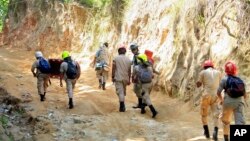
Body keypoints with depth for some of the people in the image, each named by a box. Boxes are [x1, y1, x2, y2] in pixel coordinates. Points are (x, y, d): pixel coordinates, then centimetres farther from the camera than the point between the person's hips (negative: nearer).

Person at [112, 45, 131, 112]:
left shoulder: (116, 58, -5)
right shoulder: (128, 59, 6)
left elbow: (113, 68, -8)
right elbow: (129, 71, 7)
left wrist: (112, 77, -1)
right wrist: (129, 80, 12)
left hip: (118, 78, -4)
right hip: (125, 78, 4)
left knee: (120, 92, -6)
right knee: (123, 92, 17)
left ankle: (122, 107, -13)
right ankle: (123, 106, 24)